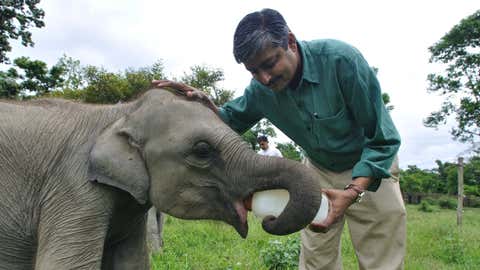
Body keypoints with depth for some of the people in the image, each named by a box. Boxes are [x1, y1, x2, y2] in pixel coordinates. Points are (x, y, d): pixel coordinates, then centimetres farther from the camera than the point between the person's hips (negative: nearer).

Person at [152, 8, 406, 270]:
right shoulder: (260, 89, -14)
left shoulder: (340, 59, -29)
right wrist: (204, 104, -18)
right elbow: (231, 120, 5)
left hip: (370, 170, -3)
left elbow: (383, 139, -25)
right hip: (318, 171, 4)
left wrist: (352, 193, -38)